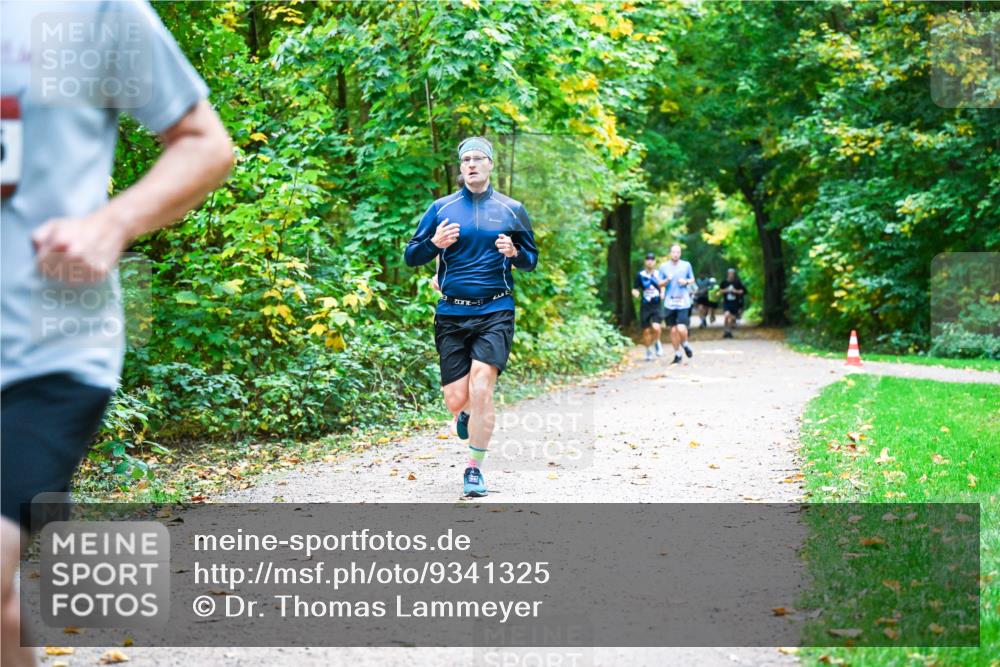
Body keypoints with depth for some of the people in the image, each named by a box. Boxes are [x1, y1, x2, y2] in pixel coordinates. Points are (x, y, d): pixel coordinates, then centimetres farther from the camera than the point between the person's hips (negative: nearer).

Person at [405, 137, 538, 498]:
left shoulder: (511, 210, 8)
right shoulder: (441, 208, 7)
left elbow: (532, 259, 15)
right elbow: (411, 256, 9)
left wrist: (514, 252, -8)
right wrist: (434, 243, -12)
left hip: (495, 311, -1)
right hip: (452, 313, 1)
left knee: (480, 389, -16)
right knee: (455, 399, 0)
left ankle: (474, 469, -2)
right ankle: (466, 414, 40)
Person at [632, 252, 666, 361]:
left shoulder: (659, 274, 3)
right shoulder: (640, 275, 2)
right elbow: (634, 289, 6)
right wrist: (635, 292, -17)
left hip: (657, 306, -1)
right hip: (645, 307, 1)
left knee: (656, 327, -21)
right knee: (646, 331, 7)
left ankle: (657, 343, 10)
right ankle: (648, 351, 28)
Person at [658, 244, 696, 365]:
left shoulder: (686, 265, 4)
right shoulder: (664, 267, 4)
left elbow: (692, 280, 14)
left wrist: (686, 281, -8)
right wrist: (667, 280, -12)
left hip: (683, 302, -2)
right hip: (670, 303, 2)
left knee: (681, 329, -15)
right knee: (673, 330, 5)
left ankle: (685, 345, 16)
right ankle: (677, 355, 19)